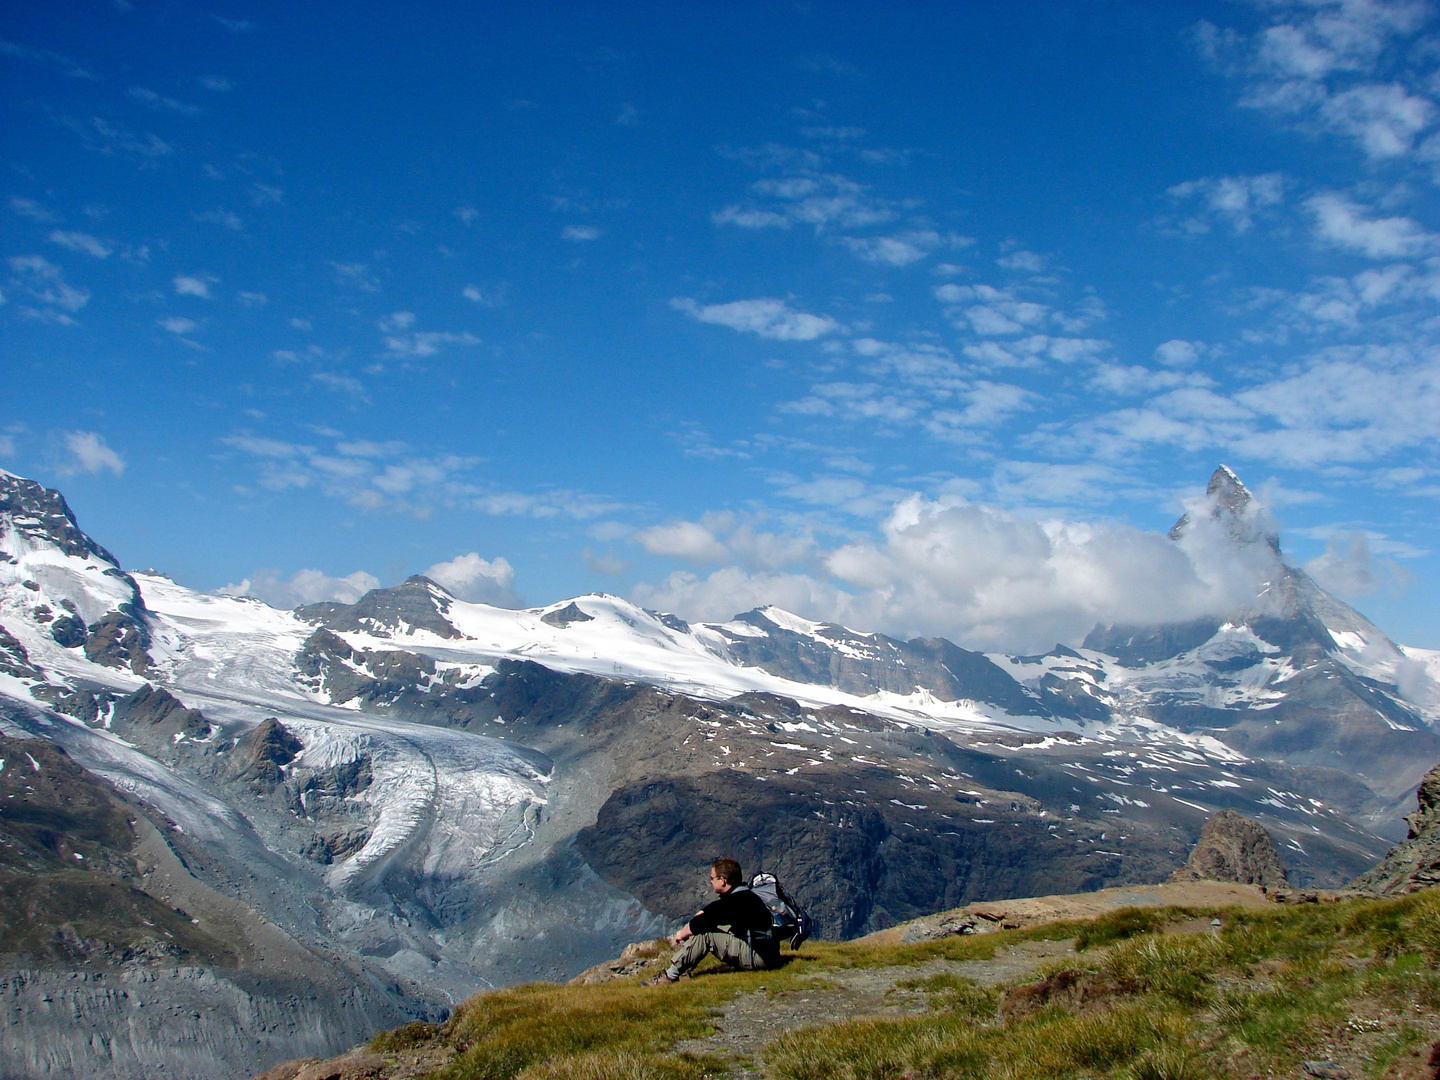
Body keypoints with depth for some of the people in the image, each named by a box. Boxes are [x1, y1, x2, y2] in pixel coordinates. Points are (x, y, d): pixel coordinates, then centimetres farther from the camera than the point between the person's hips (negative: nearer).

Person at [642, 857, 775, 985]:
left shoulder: (737, 900, -20)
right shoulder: (742, 895, 13)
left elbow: (700, 923, -19)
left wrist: (681, 934, -1)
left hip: (759, 958, -10)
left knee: (704, 933, -16)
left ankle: (671, 975, -10)